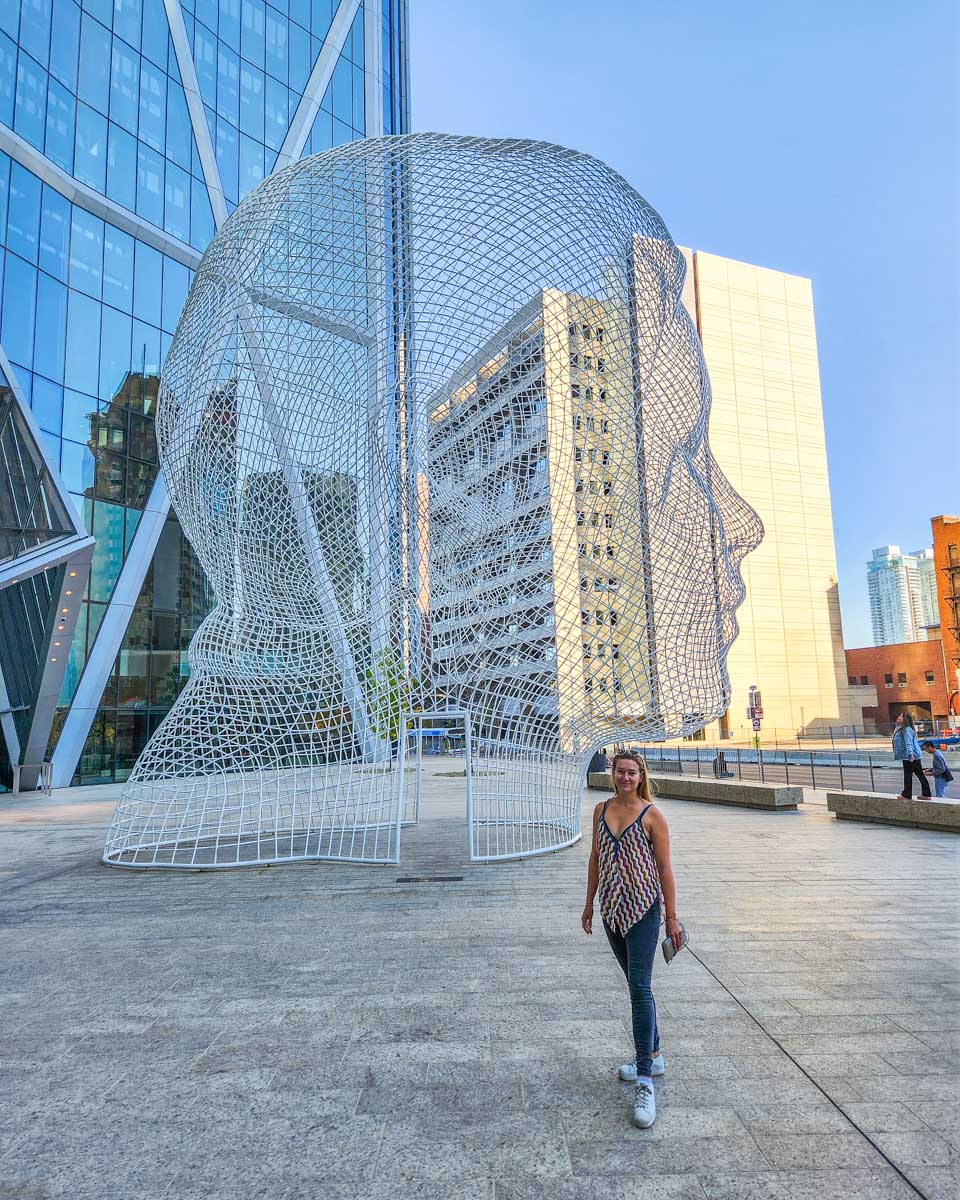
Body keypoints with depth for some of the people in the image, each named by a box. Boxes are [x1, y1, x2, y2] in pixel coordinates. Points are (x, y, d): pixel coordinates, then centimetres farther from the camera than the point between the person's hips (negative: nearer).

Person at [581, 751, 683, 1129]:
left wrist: (672, 917, -4)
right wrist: (589, 903, 14)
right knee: (636, 984, 17)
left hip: (643, 910, -5)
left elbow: (665, 867, -5)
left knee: (640, 988, -10)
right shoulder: (602, 809, 5)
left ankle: (644, 1082, -7)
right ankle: (653, 1056, 33)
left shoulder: (652, 815, -9)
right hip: (612, 909, 5)